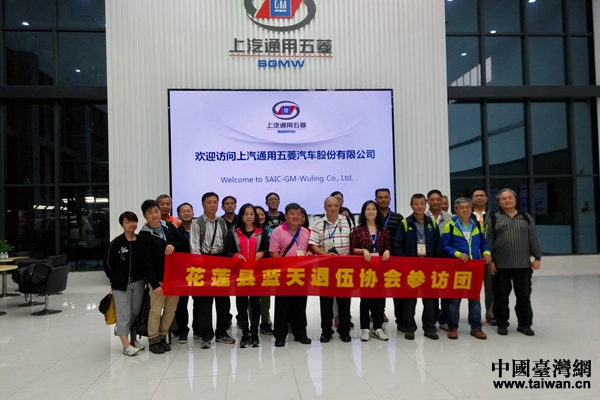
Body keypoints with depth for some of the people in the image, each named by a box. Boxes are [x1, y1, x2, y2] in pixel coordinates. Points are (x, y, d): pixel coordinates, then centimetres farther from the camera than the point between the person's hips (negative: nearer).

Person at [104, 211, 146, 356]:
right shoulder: (116, 242, -7)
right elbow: (107, 263, -1)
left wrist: (144, 277, 0)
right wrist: (115, 279, 1)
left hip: (138, 283, 3)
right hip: (121, 284, -3)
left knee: (136, 312, 13)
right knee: (124, 313, 0)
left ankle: (133, 338, 33)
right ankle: (126, 345, 5)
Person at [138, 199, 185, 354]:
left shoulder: (169, 226, 7)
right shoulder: (144, 235, -8)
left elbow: (182, 242, 15)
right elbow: (146, 262, -11)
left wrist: (173, 246, -9)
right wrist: (154, 283, -15)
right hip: (158, 278, -5)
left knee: (171, 308, 9)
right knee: (156, 310, -2)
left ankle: (162, 336, 25)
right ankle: (153, 340, 16)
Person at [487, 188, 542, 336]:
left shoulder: (526, 218, 10)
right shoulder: (494, 219, 4)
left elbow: (533, 239, 9)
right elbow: (489, 242, 0)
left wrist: (537, 258, 2)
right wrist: (490, 261, -6)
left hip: (523, 264, 2)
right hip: (501, 265, -1)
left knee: (524, 296, 7)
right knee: (501, 296, 5)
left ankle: (524, 324, 20)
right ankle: (502, 324, 17)